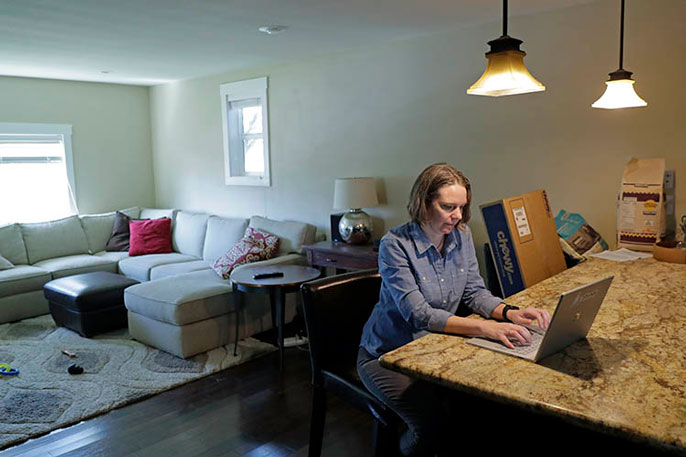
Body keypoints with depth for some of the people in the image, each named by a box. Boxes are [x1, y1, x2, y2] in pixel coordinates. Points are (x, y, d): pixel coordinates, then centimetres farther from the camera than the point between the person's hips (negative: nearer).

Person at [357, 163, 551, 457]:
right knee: (433, 420, -23)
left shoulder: (462, 237, 1)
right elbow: (418, 313, -27)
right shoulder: (395, 245, -20)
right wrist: (483, 327, -37)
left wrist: (510, 313, -19)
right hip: (388, 355, -5)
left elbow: (475, 291, 2)